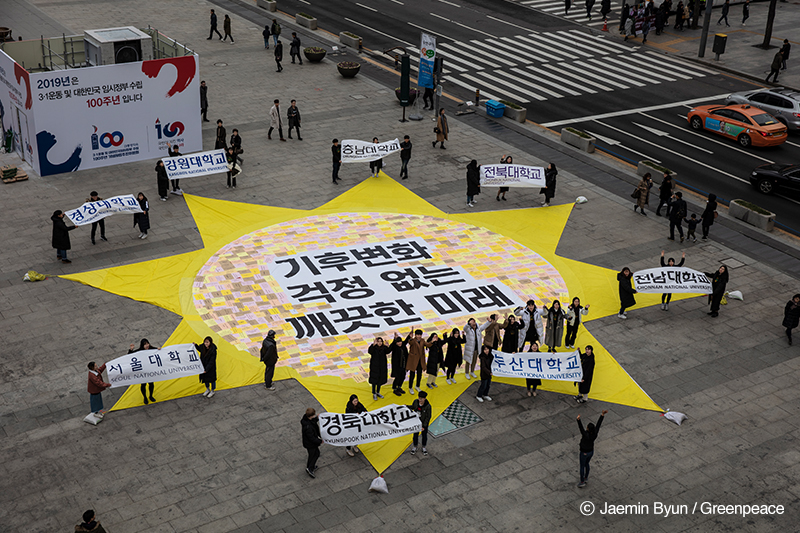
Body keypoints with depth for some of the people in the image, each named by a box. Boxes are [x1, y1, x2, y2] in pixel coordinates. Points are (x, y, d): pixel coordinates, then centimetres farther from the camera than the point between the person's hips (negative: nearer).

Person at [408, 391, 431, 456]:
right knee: (415, 435, 15)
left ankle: (424, 447, 39)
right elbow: (413, 407, 9)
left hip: (424, 423, -3)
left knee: (424, 435, 15)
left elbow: (428, 417, -18)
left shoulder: (428, 406, -27)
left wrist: (424, 426, -18)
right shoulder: (415, 402, -16)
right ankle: (414, 447, 37)